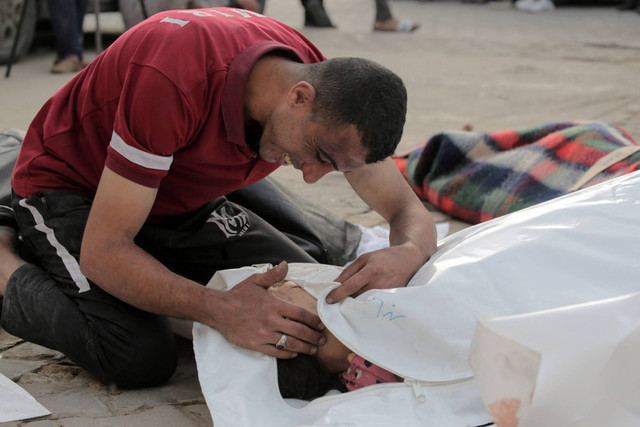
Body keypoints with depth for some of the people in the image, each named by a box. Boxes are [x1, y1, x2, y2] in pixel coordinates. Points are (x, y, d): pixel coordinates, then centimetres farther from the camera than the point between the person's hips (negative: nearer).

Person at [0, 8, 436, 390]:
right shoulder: (173, 82, -40)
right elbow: (102, 252, -36)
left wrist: (405, 256, -36)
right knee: (142, 357, -26)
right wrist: (220, 310, -48)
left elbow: (409, 211, -12)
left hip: (178, 198, 7)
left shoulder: (329, 92, -19)